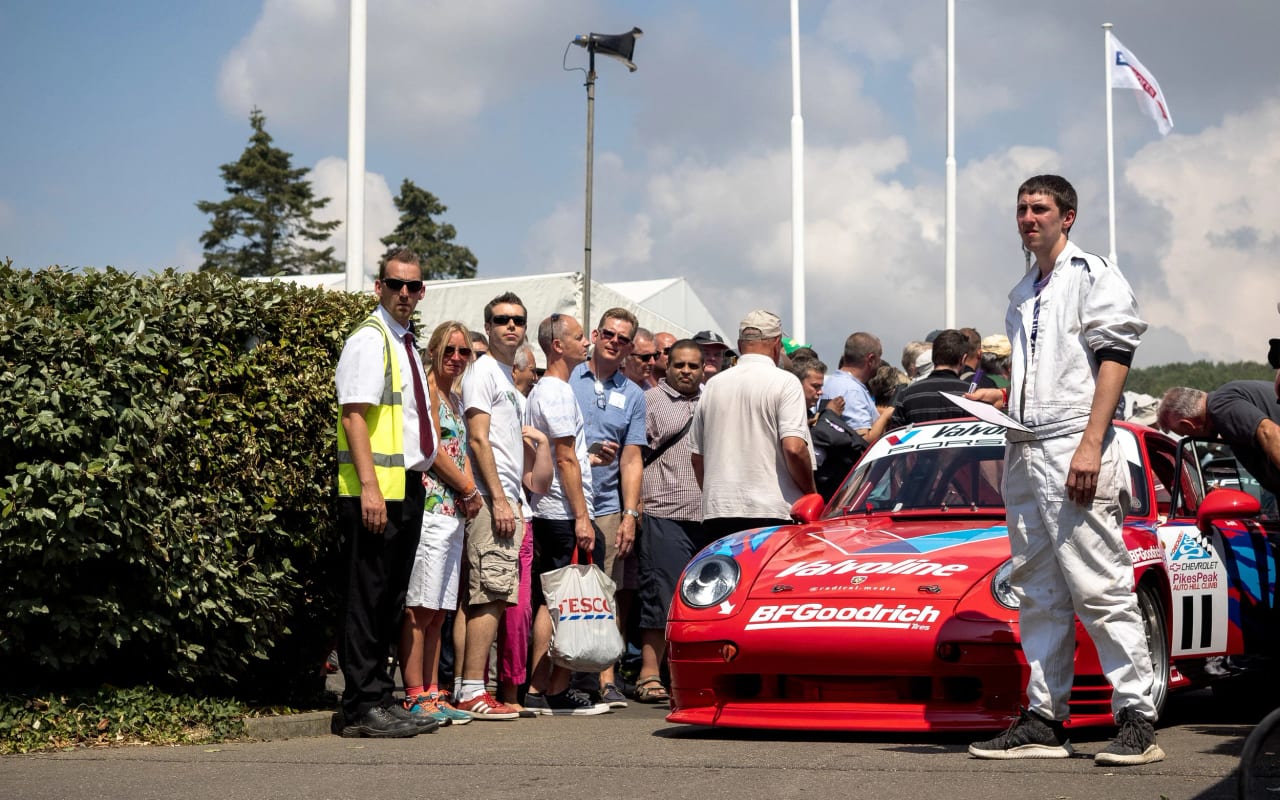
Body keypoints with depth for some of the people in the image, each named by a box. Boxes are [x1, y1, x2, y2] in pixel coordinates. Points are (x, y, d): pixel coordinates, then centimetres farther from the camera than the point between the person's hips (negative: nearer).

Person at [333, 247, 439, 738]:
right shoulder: (369, 340, -9)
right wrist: (369, 486, -24)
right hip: (376, 491, -9)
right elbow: (354, 416, -17)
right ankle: (362, 707, -3)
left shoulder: (406, 344, 19)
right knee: (368, 599, -7)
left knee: (390, 600, 12)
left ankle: (380, 700, 17)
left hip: (407, 488, 9)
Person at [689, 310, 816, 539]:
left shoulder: (713, 385, 13)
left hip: (717, 513, 5)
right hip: (773, 512, -5)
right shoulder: (784, 382, -4)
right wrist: (811, 495, -1)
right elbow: (794, 448, -14)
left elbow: (696, 455, 17)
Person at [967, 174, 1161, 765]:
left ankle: (1137, 720, -8)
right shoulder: (1022, 295, 23)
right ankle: (1044, 718, 10)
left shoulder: (1093, 275, -1)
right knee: (1038, 595, 7)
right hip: (1024, 455, 8)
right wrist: (999, 396, 11)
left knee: (1099, 588, -11)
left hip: (1074, 451, -8)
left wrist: (1091, 444, -19)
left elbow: (1114, 358, -10)